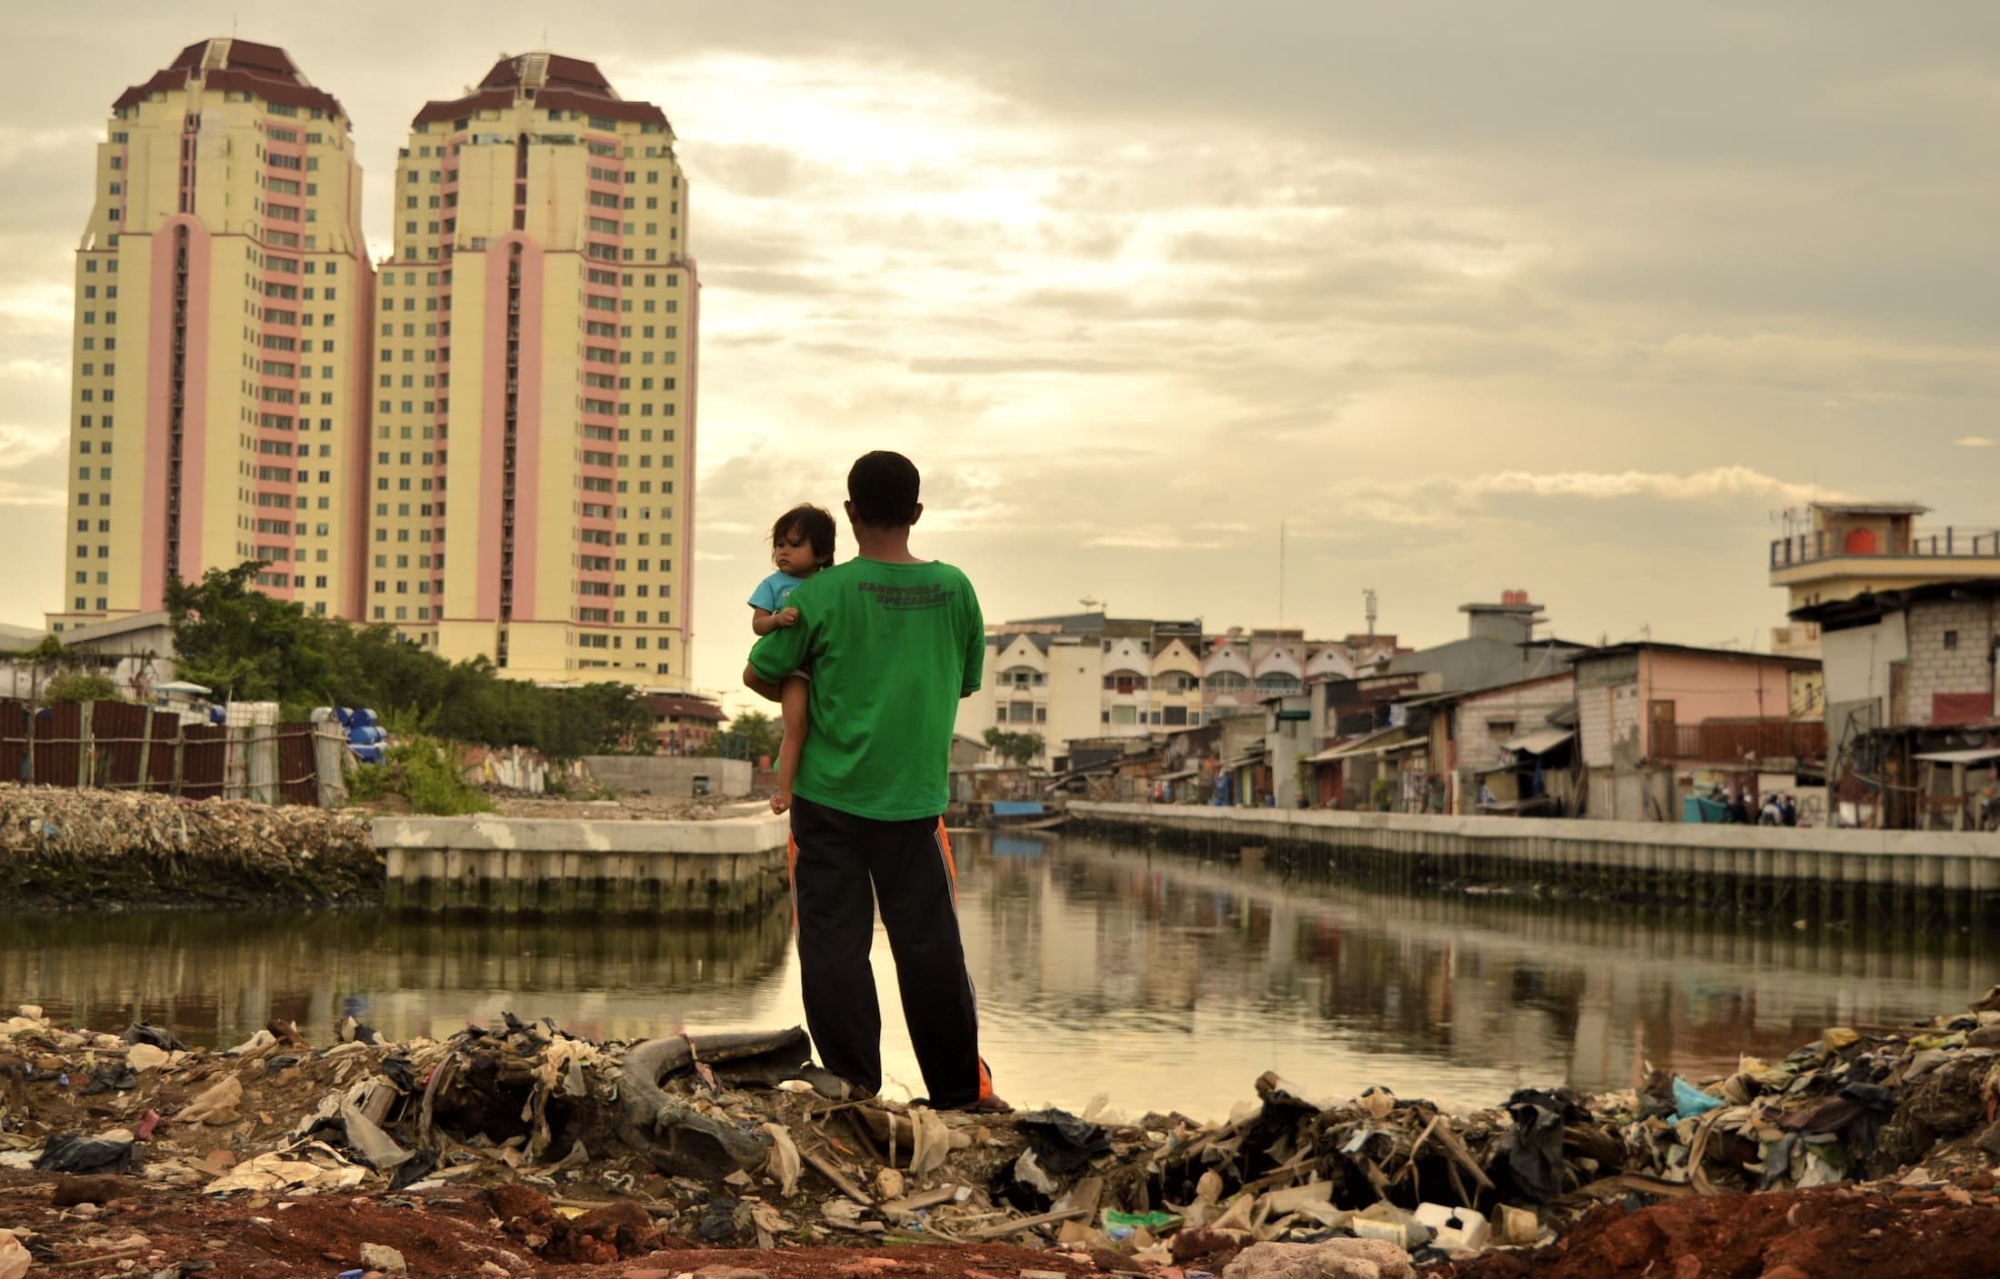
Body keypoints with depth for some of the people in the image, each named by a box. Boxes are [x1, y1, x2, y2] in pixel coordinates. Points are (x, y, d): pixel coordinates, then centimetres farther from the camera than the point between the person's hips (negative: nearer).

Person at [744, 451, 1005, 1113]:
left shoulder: (821, 592, -9)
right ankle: (963, 1091, 14)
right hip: (917, 796, 2)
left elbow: (758, 675, 2)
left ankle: (853, 1083, 6)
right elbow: (967, 680, 12)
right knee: (929, 945, 8)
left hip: (830, 795, -2)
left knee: (834, 942, 5)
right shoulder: (954, 588, -1)